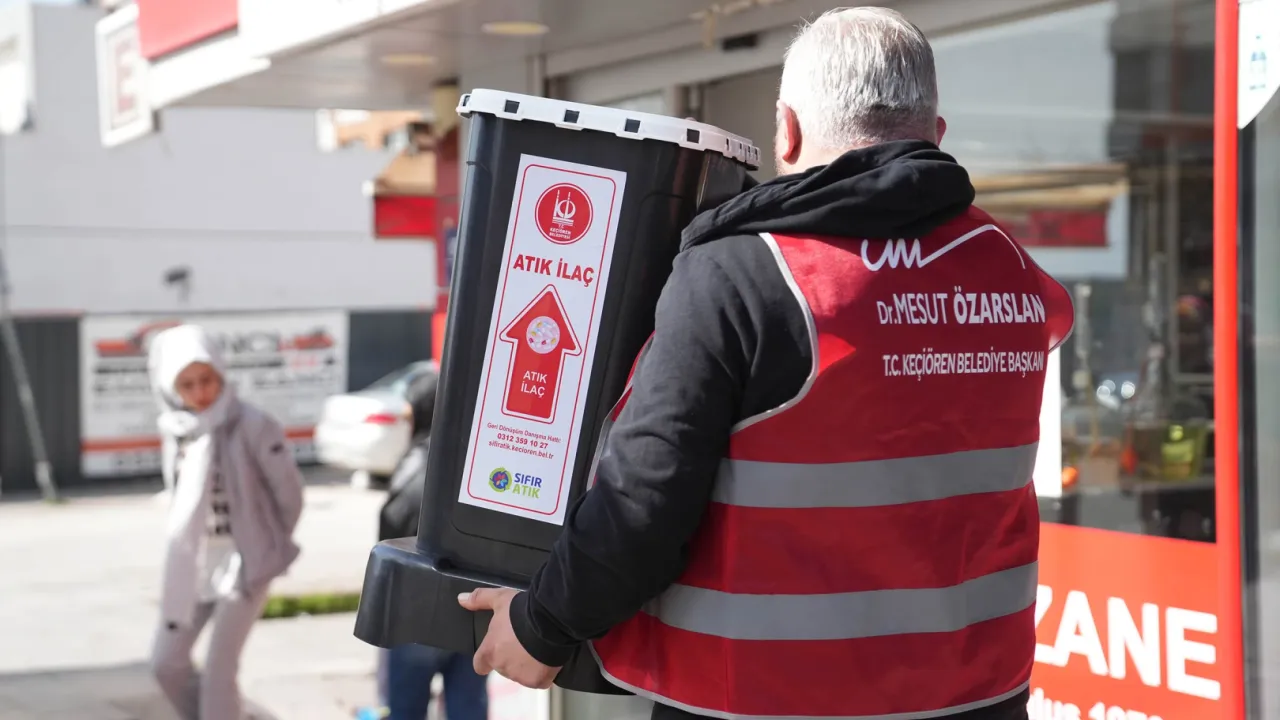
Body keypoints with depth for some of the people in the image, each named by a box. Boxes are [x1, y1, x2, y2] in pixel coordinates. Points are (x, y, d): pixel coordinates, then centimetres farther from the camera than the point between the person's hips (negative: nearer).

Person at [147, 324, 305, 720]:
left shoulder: (251, 425, -19)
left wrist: (271, 545, 3)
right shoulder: (175, 430, 1)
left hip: (242, 564, -6)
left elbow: (289, 489, -10)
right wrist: (188, 548, 11)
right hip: (190, 564, 6)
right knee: (167, 662, 9)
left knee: (219, 671, -4)